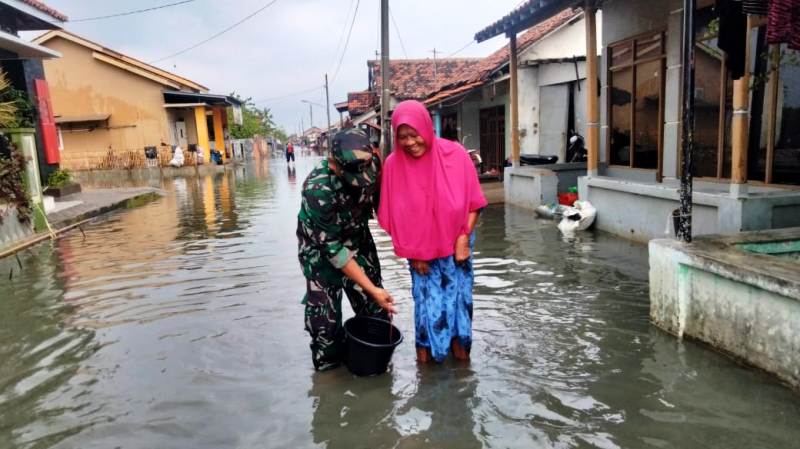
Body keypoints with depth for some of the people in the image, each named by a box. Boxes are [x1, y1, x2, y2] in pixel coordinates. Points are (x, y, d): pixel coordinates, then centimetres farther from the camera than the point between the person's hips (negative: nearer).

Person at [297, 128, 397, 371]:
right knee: (325, 314, -4)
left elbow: (379, 199, -1)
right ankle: (328, 367, 18)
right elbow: (333, 248, -28)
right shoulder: (317, 190, -35)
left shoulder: (370, 164, -22)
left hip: (357, 238, 5)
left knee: (375, 308, 7)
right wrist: (371, 289, -27)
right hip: (320, 246, -4)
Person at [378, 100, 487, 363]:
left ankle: (459, 342, 28)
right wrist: (412, 253, -6)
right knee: (427, 296, 4)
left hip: (455, 241, 1)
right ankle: (427, 347, 24)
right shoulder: (393, 164, -14)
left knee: (458, 291, 9)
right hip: (419, 246, 0)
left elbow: (473, 201, -7)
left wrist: (464, 237, -13)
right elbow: (395, 215, -7)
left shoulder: (455, 154, -15)